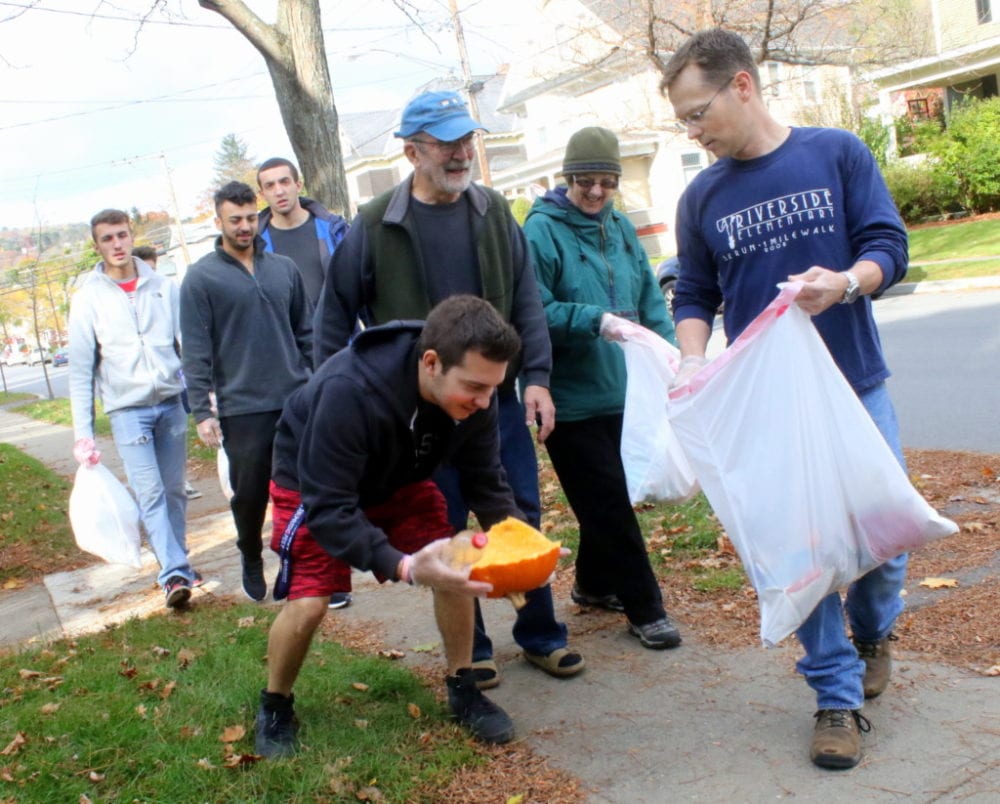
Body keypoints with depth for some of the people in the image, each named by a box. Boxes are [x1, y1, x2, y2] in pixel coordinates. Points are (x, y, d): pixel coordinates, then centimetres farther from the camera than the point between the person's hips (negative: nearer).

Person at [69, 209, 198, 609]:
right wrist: (83, 433, -3)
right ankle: (174, 572, -12)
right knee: (149, 493, -10)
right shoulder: (88, 298, -1)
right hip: (127, 410, -2)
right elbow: (81, 371, 0)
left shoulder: (163, 287, 3)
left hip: (172, 403, 2)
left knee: (174, 490, 9)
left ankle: (176, 565, 23)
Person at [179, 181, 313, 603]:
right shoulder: (201, 278, -2)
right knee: (250, 493, 7)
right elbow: (196, 351, -5)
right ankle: (251, 560, 31)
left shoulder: (284, 268, 9)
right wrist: (201, 411, -9)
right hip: (242, 407, -3)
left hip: (298, 400, 3)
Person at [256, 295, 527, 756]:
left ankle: (462, 690, 14)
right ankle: (275, 708, 14)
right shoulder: (348, 391, -43)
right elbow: (327, 508, -39)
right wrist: (405, 567, -52)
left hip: (398, 479, 5)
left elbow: (485, 480, -13)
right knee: (308, 603, -15)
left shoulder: (472, 395, -26)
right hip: (313, 483, -4)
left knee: (457, 569, -8)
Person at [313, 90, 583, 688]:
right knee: (447, 530, 8)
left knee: (523, 518, 9)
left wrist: (536, 378, -4)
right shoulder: (376, 225, -7)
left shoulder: (494, 211, 2)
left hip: (499, 397, 3)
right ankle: (469, 648, 25)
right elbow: (335, 316, 2)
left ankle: (540, 633, 27)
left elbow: (526, 300, 4)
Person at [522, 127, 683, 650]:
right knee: (609, 504, 0)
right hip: (571, 400, -6)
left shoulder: (620, 228, 9)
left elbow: (650, 301, 11)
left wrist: (669, 351, -3)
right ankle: (644, 609, 13)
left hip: (620, 392, 6)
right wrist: (597, 320, -27)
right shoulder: (542, 230, -11)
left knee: (608, 499, 17)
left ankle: (594, 583, 37)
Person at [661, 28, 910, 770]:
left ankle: (873, 632, 38)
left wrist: (845, 282, -26)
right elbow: (695, 297, 7)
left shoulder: (839, 153, -3)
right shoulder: (702, 197, 3)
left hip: (857, 386, 0)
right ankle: (838, 697, 18)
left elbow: (889, 246, -5)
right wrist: (692, 362, -12)